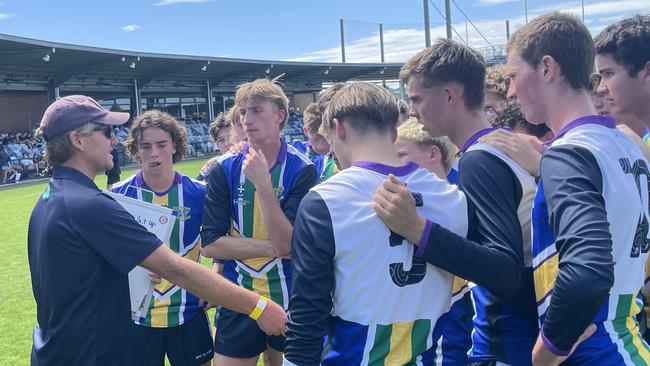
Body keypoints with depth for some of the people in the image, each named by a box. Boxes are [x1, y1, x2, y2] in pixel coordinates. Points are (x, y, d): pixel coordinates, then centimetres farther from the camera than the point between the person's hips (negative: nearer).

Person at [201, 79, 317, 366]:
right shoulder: (224, 170, -5)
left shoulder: (301, 170, -10)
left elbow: (288, 244, -19)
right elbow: (210, 243, -10)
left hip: (289, 299, -1)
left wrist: (263, 183, -25)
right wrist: (270, 247, -16)